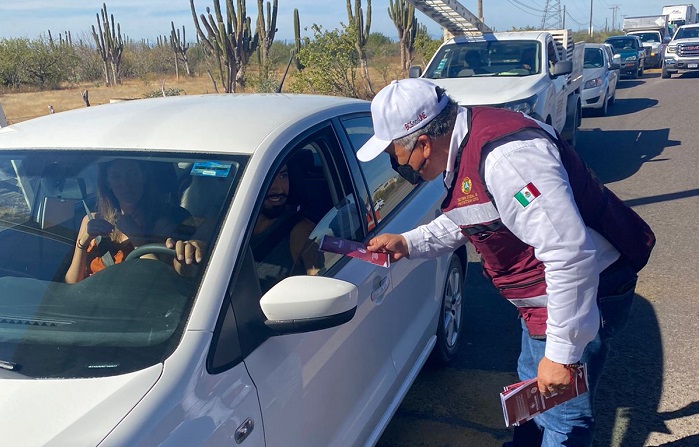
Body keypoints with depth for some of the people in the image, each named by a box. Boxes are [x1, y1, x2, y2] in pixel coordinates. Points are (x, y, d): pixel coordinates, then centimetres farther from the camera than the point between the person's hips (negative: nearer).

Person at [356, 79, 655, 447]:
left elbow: (571, 255, -35)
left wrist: (561, 354, -30)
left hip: (584, 290, -10)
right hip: (545, 293, 10)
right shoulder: (465, 145, 1)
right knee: (532, 384, 29)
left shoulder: (506, 157, -32)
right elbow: (463, 221, 19)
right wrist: (407, 243, 8)